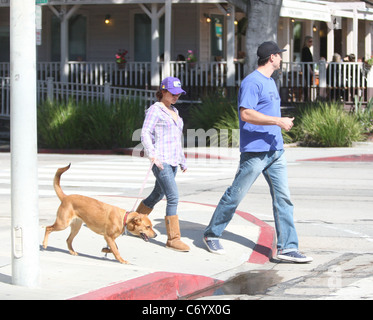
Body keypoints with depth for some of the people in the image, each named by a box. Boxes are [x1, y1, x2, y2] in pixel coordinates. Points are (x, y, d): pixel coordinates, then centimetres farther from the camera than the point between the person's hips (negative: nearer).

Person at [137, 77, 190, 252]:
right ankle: (173, 238, -12)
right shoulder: (155, 110, -5)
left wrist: (182, 161, 26)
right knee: (173, 197, -15)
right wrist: (152, 155, -26)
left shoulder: (174, 111, 19)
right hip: (161, 161, -9)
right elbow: (145, 134, -13)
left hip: (173, 162, 9)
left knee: (157, 195, 17)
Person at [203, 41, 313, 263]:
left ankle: (288, 247, -2)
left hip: (276, 151, 9)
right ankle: (212, 234, 17)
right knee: (235, 195, 1)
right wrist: (278, 121, -22)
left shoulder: (270, 82, 19)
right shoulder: (252, 82, -12)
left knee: (283, 198, 0)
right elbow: (246, 114, -22)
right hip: (255, 151, -9)